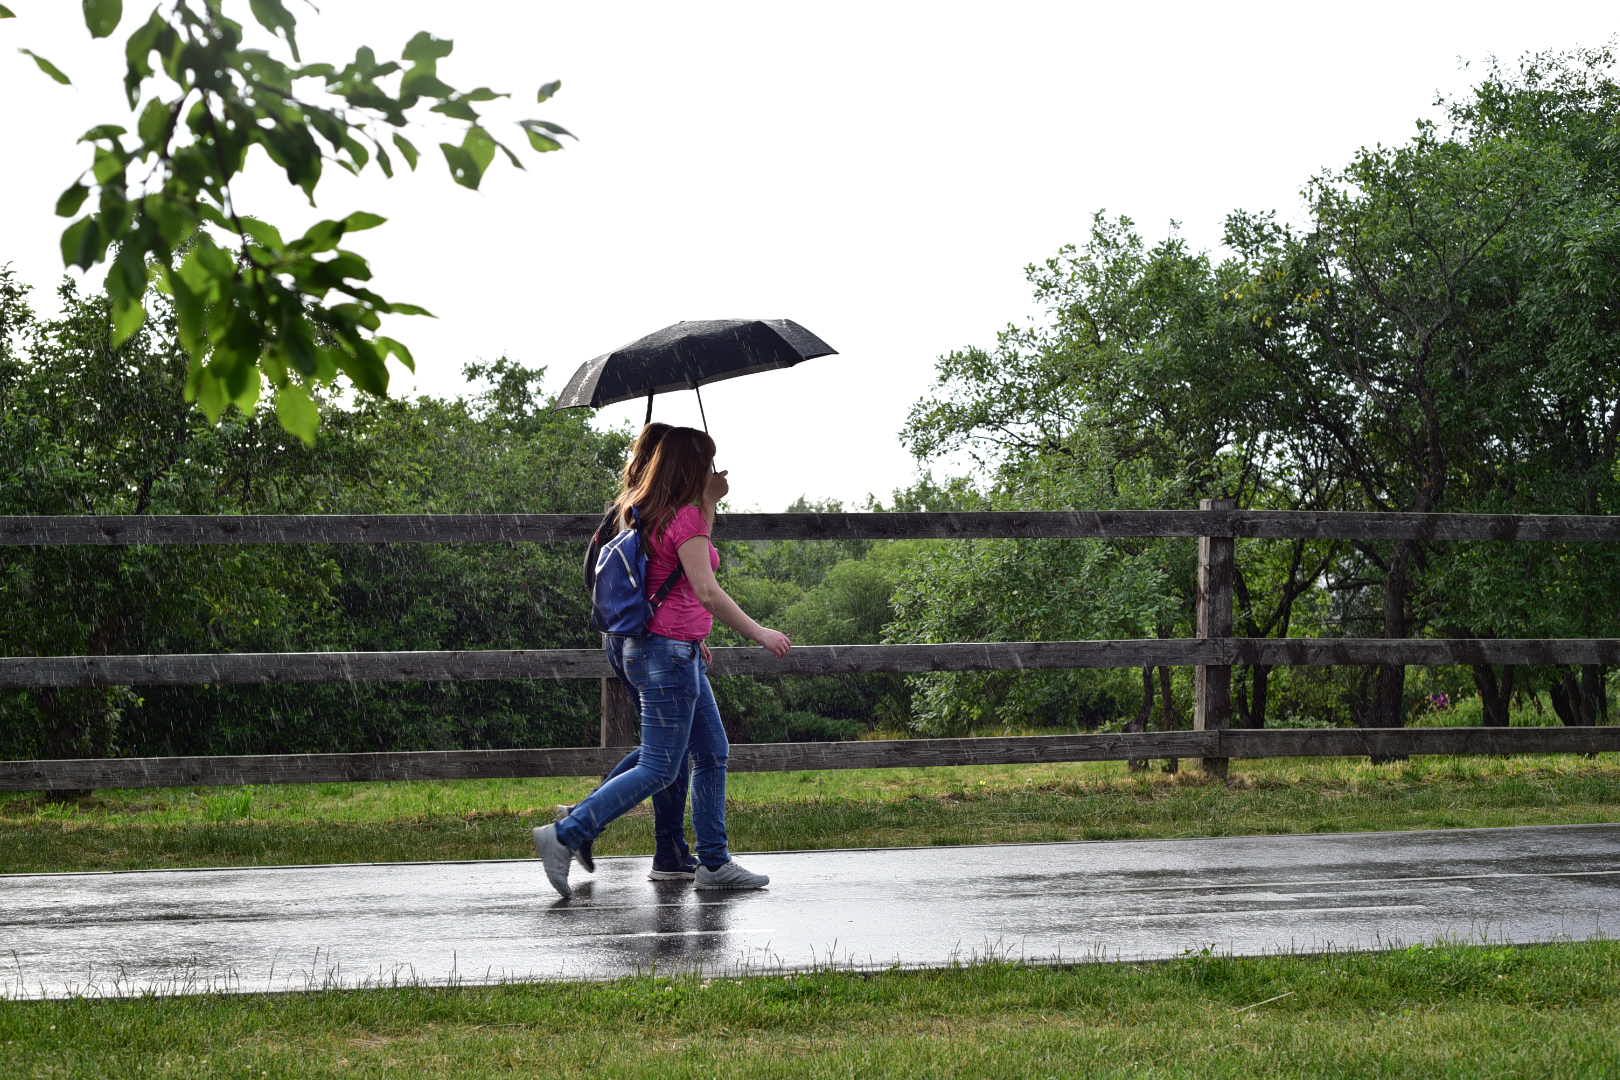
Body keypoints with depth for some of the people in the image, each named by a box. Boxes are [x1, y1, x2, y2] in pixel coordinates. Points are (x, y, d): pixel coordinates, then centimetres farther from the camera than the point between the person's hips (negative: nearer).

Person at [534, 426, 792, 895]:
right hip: (669, 651, -10)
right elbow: (708, 592, -21)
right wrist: (760, 633, -15)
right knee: (658, 769, -8)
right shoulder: (686, 518, -15)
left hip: (680, 652, 10)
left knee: (713, 755, 14)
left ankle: (714, 862, 17)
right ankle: (564, 836, -9)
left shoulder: (654, 514, 13)